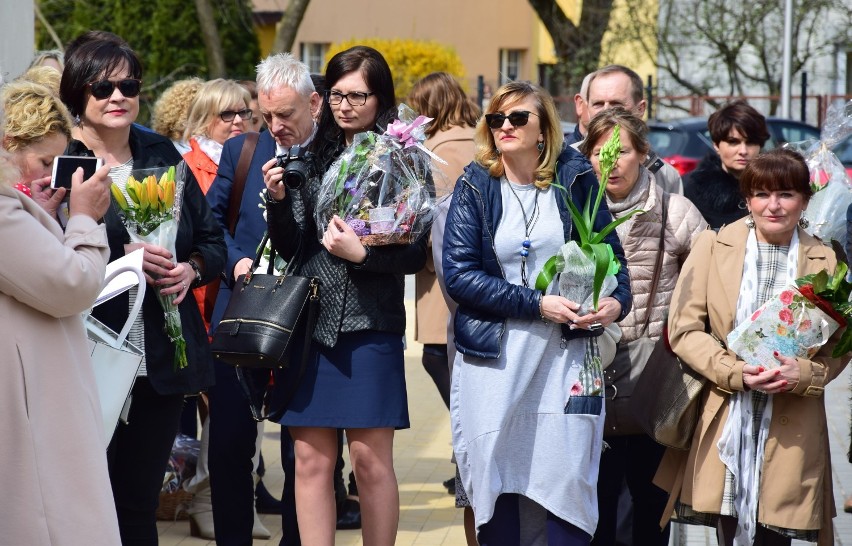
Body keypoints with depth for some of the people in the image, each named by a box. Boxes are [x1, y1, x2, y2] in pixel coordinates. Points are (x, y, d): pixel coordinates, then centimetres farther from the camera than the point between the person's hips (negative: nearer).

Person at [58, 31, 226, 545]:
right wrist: (123, 256, -19)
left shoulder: (163, 156, 11)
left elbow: (213, 242, 15)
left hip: (162, 361, 4)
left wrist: (191, 268, -6)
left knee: (140, 502, 11)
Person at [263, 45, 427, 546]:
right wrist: (279, 201, -9)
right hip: (310, 321, 3)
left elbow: (415, 255, -4)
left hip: (370, 325, -3)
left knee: (371, 458, -1)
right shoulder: (314, 157, 10)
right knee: (312, 459, 3)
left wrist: (361, 252, -19)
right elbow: (291, 248, 7)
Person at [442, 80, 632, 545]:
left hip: (566, 354, 0)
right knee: (495, 481, 3)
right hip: (492, 357, 0)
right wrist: (537, 304, -15)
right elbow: (459, 273, -7)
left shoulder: (575, 179, 3)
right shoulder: (475, 186, 2)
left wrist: (616, 301, -14)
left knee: (567, 484, -5)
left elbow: (610, 253, 8)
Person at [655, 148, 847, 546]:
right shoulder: (713, 247, 5)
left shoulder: (825, 261, 6)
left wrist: (805, 373, -12)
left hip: (791, 428, 0)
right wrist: (736, 373, -13)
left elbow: (840, 343, 8)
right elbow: (683, 328, 1)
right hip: (723, 420, 0)